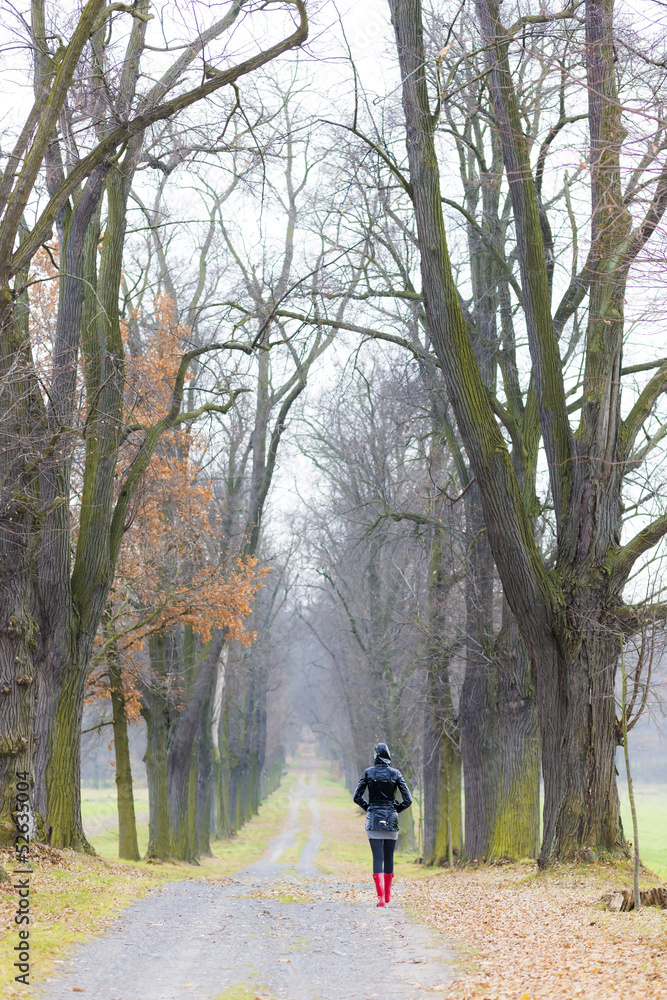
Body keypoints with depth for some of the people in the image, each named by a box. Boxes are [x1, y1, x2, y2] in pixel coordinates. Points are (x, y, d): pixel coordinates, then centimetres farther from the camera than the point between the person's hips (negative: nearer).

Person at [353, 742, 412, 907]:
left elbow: (357, 797, -2)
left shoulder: (368, 773, -4)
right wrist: (396, 810, 11)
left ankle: (380, 896, -14)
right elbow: (408, 800, -5)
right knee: (389, 858, 14)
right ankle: (388, 894, 25)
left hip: (373, 819, -1)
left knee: (377, 858, -2)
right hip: (391, 819, 1)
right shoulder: (395, 774, -3)